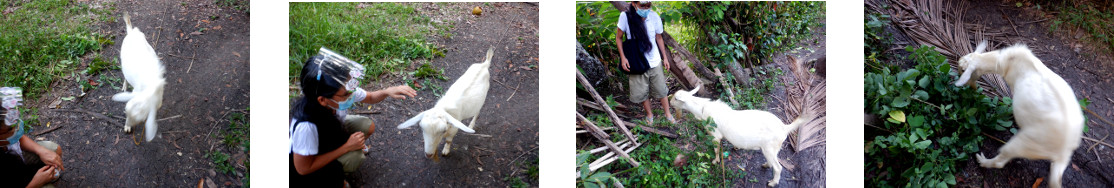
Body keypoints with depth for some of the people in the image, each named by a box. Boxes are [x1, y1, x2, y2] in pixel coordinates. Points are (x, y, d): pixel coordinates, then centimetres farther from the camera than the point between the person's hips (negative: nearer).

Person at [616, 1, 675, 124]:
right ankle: (649, 114, 32)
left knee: (661, 90, 12)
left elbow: (659, 38, 5)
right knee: (642, 91, 10)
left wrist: (665, 57, 11)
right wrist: (623, 58, -12)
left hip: (655, 61, 2)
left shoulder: (654, 17, -11)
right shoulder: (626, 17, -19)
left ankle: (667, 114, 29)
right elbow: (618, 38, -5)